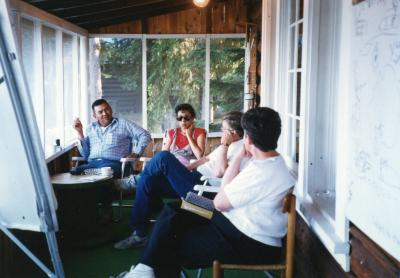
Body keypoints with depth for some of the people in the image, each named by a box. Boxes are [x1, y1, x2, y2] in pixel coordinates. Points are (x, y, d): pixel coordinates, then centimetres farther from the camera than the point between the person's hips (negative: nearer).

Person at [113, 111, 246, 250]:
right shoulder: (230, 145, 19)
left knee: (164, 157, -20)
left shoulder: (240, 148, -13)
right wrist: (184, 168, 17)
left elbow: (219, 172, -26)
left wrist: (224, 145, -19)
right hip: (196, 180, 11)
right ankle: (139, 234, 6)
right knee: (146, 181, 2)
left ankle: (135, 180, 11)